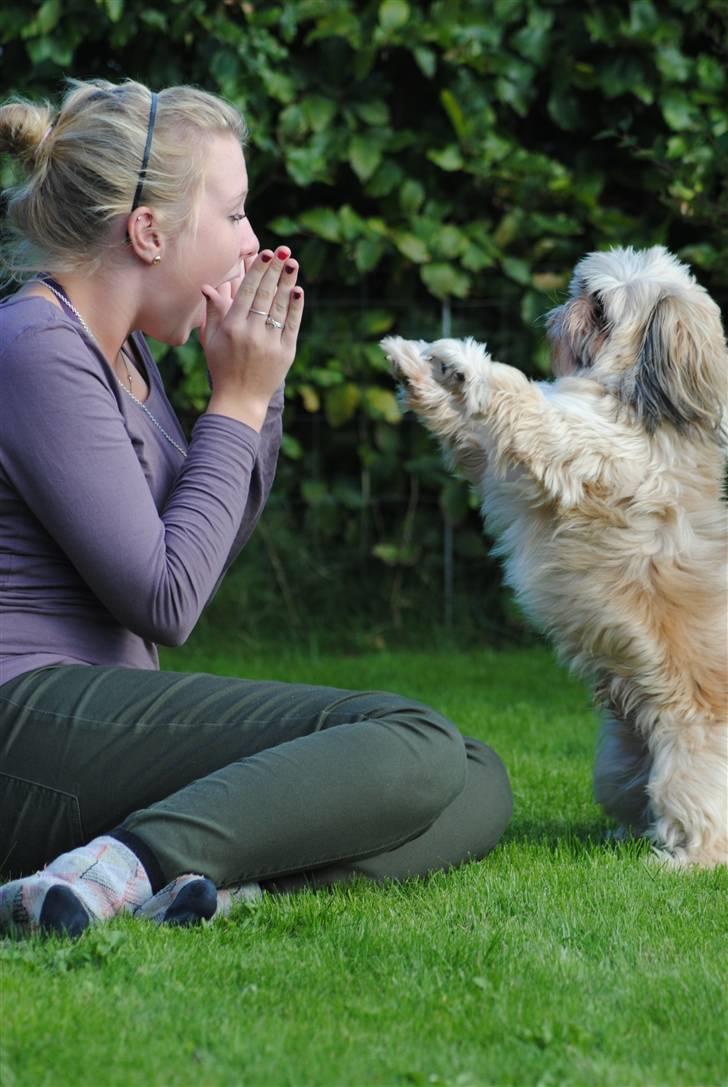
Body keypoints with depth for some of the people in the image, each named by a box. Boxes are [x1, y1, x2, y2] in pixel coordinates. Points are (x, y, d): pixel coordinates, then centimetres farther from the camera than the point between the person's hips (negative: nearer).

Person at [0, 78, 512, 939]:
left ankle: (235, 874, -24)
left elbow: (205, 554, 22)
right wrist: (237, 403, -5)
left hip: (98, 710, 10)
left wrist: (257, 388, 10)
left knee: (478, 786, 0)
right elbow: (164, 602, -16)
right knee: (414, 745, -24)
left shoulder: (119, 353, 16)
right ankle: (122, 866, -34)